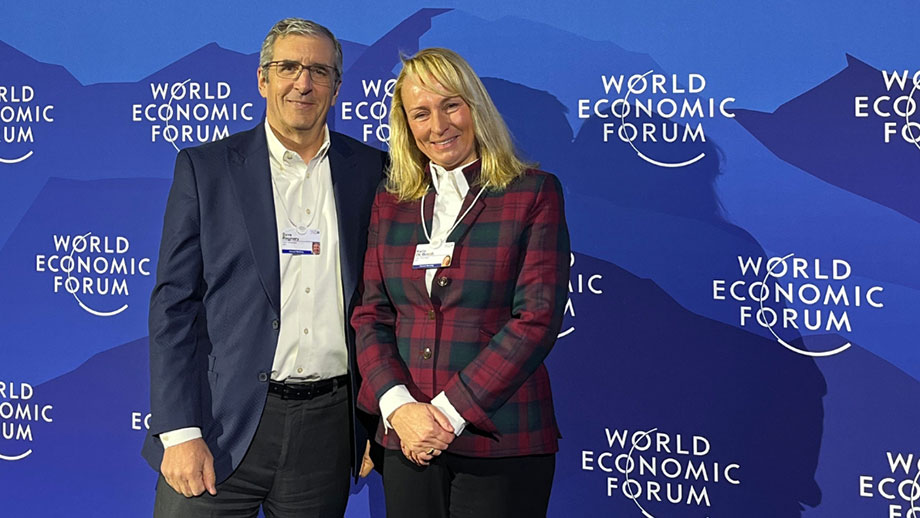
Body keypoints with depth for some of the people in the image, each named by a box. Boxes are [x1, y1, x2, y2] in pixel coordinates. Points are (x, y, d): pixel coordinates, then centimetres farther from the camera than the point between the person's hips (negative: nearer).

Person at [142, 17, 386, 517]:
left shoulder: (370, 171, 7)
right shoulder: (205, 168, 2)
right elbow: (173, 305, -2)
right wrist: (179, 432, -9)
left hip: (327, 427, 2)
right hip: (222, 423, -1)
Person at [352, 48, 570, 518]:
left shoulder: (534, 193, -3)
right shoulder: (390, 202, 9)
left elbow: (537, 317, -10)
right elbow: (371, 315, 6)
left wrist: (450, 411, -14)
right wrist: (398, 405, -10)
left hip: (502, 443, -3)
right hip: (407, 441, 3)